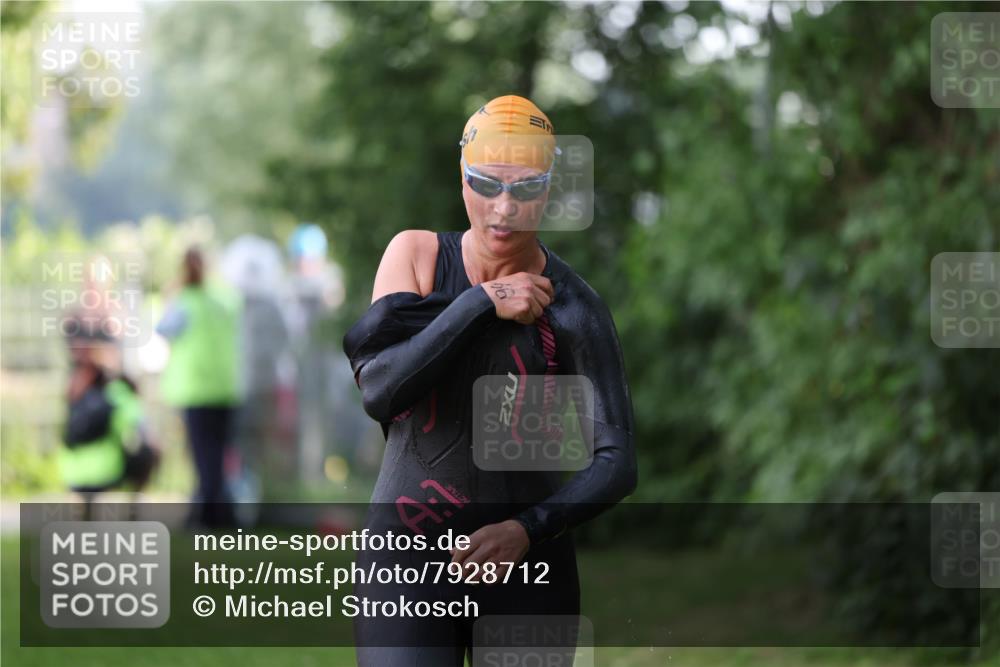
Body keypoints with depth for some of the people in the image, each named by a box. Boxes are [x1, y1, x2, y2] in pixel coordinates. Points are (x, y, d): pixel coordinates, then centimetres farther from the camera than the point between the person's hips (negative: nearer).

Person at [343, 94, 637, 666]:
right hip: (406, 557, 0)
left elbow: (618, 464, -11)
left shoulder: (573, 308, -6)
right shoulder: (416, 255, -1)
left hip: (526, 565, 0)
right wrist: (481, 305, -17)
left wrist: (528, 529, -26)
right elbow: (380, 392, -14)